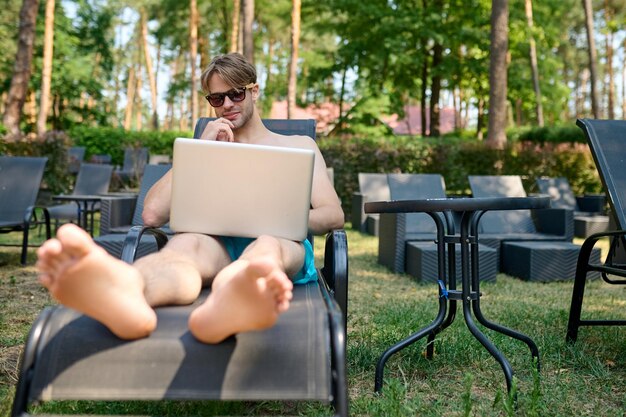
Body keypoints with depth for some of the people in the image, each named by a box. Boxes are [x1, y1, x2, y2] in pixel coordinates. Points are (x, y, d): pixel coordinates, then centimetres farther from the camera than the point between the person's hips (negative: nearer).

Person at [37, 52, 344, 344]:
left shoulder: (300, 147, 26)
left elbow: (334, 215, 10)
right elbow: (152, 215, 12)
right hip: (216, 243, 1)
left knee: (268, 246, -39)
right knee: (184, 242, -36)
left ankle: (224, 304, -74)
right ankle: (124, 291, -71)